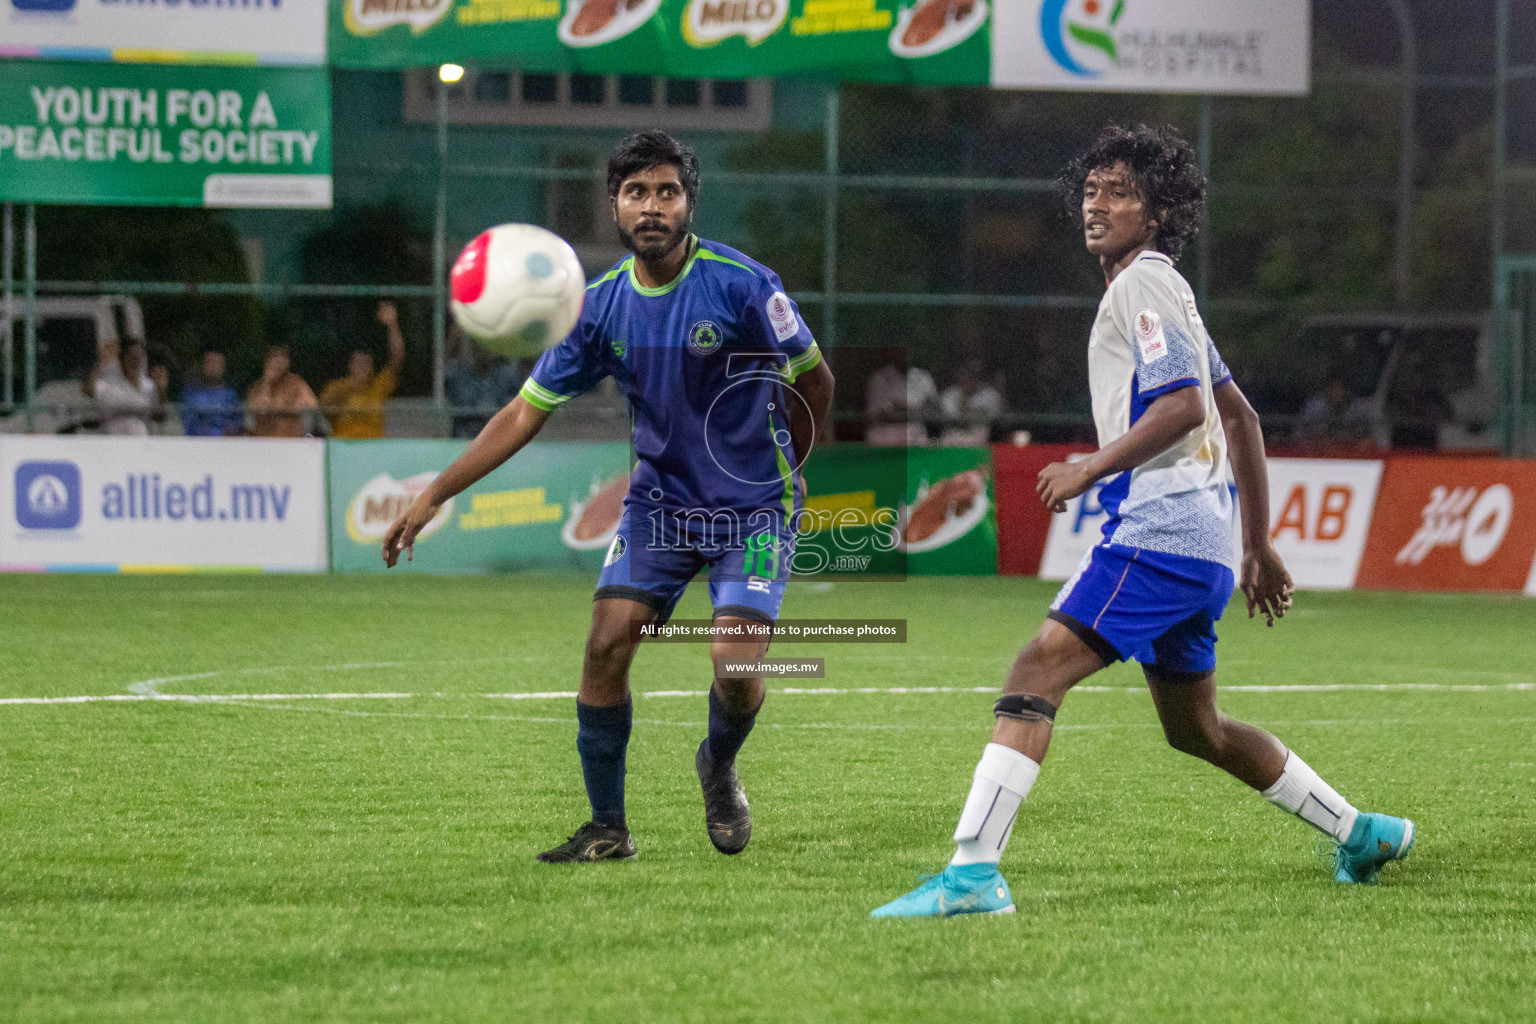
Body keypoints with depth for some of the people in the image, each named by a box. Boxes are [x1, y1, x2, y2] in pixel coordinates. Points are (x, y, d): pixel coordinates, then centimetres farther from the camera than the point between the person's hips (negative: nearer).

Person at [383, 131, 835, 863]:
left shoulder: (740, 284, -17)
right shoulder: (601, 307, -5)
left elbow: (814, 379, -2)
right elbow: (526, 412, 1)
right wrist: (433, 496, -4)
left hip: (753, 507, -3)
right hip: (660, 498, 4)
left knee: (734, 662, -17)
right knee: (607, 643, -11)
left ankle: (719, 769, 19)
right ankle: (607, 829, 3)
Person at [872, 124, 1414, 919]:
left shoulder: (1142, 283, -7)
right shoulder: (1162, 289, 23)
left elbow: (1181, 405, -20)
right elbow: (1240, 418, 27)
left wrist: (1090, 470, -16)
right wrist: (1259, 548, 29)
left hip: (1158, 530, -10)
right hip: (1198, 538, 10)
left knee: (1035, 674, -19)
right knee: (1195, 728, 22)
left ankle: (971, 872, -31)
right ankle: (1359, 833, 31)